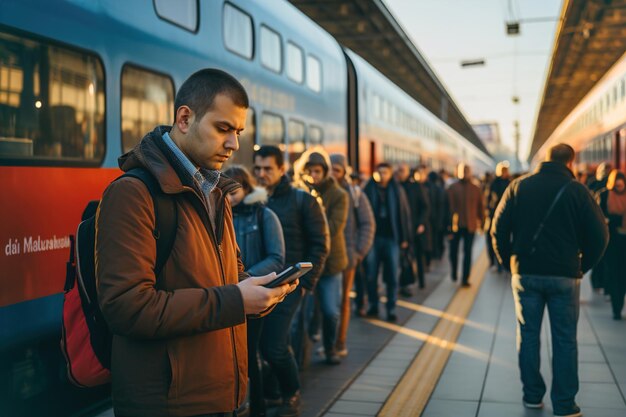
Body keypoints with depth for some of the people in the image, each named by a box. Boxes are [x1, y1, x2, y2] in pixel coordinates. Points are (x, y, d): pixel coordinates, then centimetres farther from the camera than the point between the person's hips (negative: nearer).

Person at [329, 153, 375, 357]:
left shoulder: (354, 194, 1)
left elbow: (368, 224, 2)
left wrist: (360, 251, -4)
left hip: (346, 254, -1)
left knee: (343, 299, 8)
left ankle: (340, 342, 17)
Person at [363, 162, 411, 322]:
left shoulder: (397, 190, 1)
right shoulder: (369, 189, -1)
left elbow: (404, 213, 3)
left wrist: (404, 237, 0)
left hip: (391, 238, 0)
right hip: (373, 237, 0)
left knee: (392, 277, 3)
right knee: (371, 276, 6)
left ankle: (391, 309, 11)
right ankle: (373, 306, 20)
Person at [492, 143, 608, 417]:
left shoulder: (519, 186, 2)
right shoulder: (576, 190, -4)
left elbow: (498, 228, 0)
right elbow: (599, 234, -6)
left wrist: (508, 262, 11)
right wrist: (583, 265, 7)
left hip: (525, 273, 2)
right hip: (564, 276, -2)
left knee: (528, 335, 12)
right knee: (564, 340, 5)